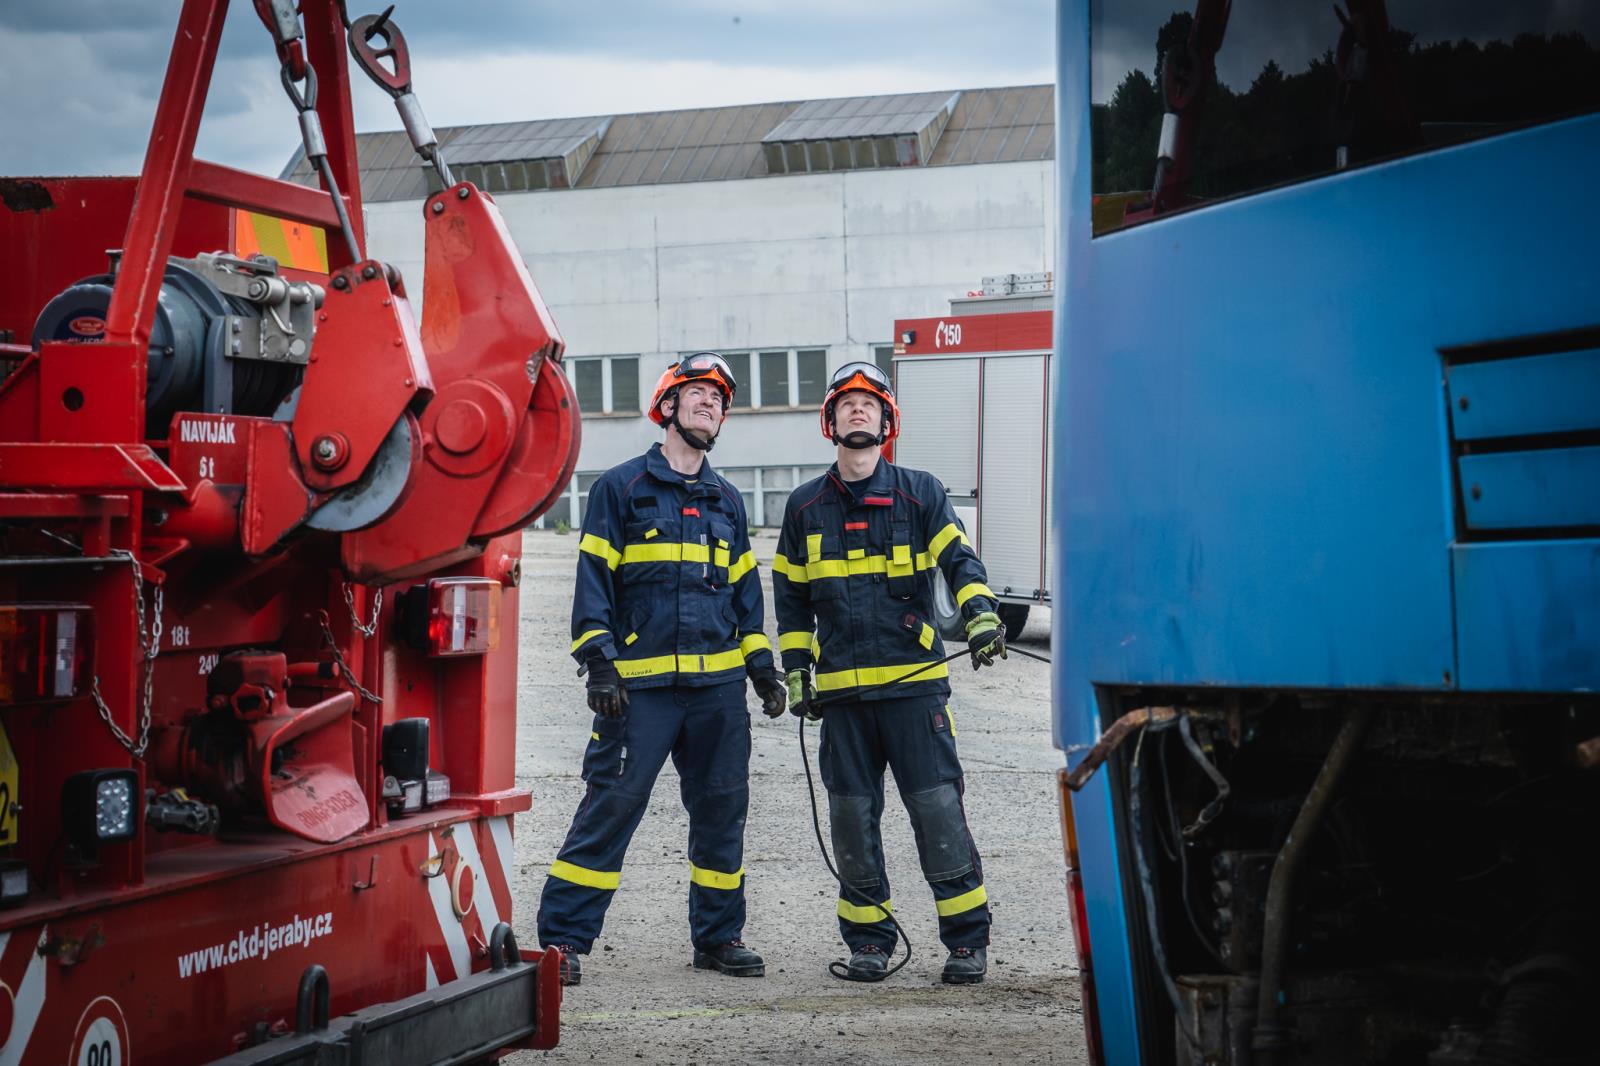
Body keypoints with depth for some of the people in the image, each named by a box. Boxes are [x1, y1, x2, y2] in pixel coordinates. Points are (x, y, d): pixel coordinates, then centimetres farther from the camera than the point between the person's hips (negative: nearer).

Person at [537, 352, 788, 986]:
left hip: (718, 683, 5)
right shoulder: (621, 487, 2)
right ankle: (563, 937, -4)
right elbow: (594, 579, -2)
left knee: (722, 808, 8)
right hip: (642, 685, -5)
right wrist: (598, 663, -11)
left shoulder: (727, 501, 17)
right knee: (611, 805, -8)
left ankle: (718, 935, 21)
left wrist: (762, 666, 15)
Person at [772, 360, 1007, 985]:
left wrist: (981, 615, -22)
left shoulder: (920, 494, 5)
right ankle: (869, 940, 16)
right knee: (852, 815, 4)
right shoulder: (805, 507, 12)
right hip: (841, 688, 2)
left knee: (937, 806, -6)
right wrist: (795, 671, 11)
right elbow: (791, 595, 17)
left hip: (914, 681, -2)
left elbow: (959, 560, -3)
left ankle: (967, 939, 3)